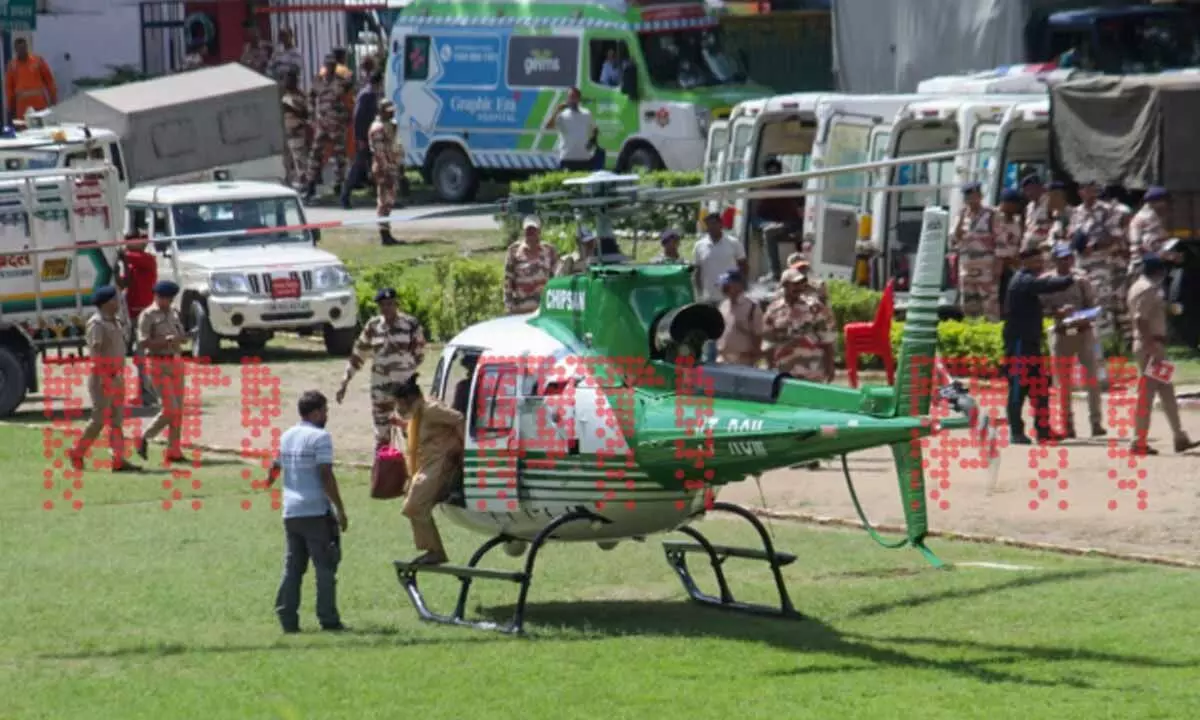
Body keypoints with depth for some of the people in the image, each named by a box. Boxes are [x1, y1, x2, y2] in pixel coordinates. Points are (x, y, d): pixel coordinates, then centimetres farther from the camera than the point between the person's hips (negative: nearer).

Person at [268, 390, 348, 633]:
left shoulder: (286, 436, 12)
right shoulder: (320, 437, -10)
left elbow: (276, 466, 27)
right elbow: (326, 475, -16)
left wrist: (270, 480, 49)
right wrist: (341, 510, -13)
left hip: (291, 512, 7)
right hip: (316, 512, -7)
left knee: (292, 567, 10)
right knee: (325, 567, 0)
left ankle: (287, 619, 6)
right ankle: (328, 619, -1)